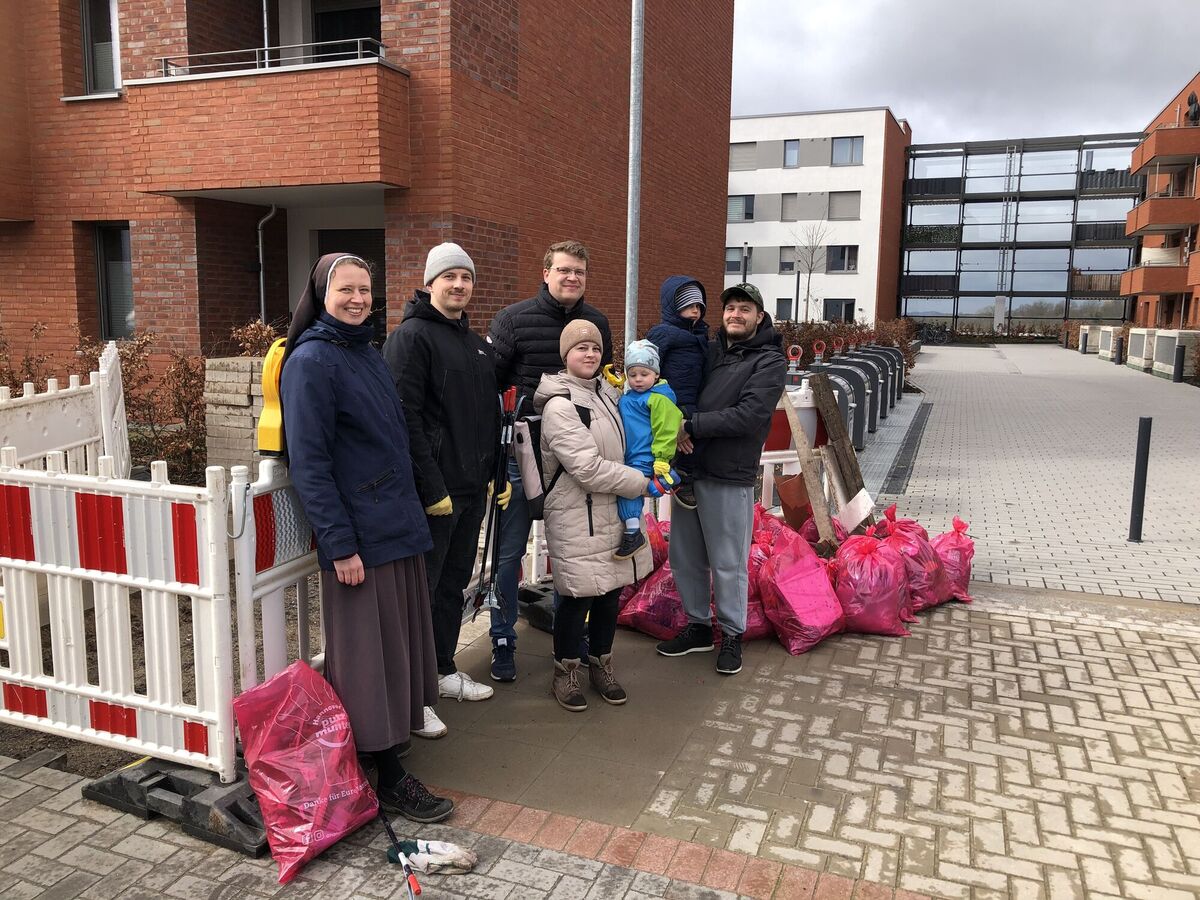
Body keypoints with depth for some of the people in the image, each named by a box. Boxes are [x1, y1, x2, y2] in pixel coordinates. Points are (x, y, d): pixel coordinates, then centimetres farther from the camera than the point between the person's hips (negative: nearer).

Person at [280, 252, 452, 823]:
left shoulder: (366, 352, 13)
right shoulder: (311, 361, -13)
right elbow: (308, 462, -17)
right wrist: (340, 544, -19)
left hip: (396, 522, 9)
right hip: (358, 533, -8)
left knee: (396, 642, 15)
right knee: (368, 652, 0)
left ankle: (387, 745, 30)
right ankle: (389, 778, 11)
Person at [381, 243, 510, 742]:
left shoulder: (477, 343, 16)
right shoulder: (410, 336, -11)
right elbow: (405, 418, -19)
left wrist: (494, 474, 14)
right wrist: (432, 488, -21)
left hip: (471, 491, 8)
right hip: (432, 492, -8)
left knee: (454, 584, 18)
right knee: (421, 589, 0)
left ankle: (444, 670, 34)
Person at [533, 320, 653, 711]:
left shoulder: (606, 392, 9)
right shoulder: (559, 406, -16)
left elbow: (623, 446, 28)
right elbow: (588, 468, -22)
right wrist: (644, 483, -15)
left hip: (613, 513, 7)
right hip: (577, 518, -7)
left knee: (609, 595, 15)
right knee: (577, 598, 3)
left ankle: (601, 665, 33)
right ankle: (565, 672, 23)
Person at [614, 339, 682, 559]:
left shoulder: (658, 399, -11)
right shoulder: (626, 397, 15)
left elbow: (665, 431, -15)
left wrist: (661, 460, -19)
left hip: (646, 460, -9)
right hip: (629, 458, 9)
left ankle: (633, 533, -14)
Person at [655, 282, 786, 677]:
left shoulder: (770, 361, -6)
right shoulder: (709, 350, 11)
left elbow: (749, 416, -18)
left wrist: (692, 426, -18)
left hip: (728, 479, -6)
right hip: (687, 469, 6)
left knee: (728, 564, 4)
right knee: (685, 557, 14)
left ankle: (732, 634, 23)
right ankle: (698, 625, 31)